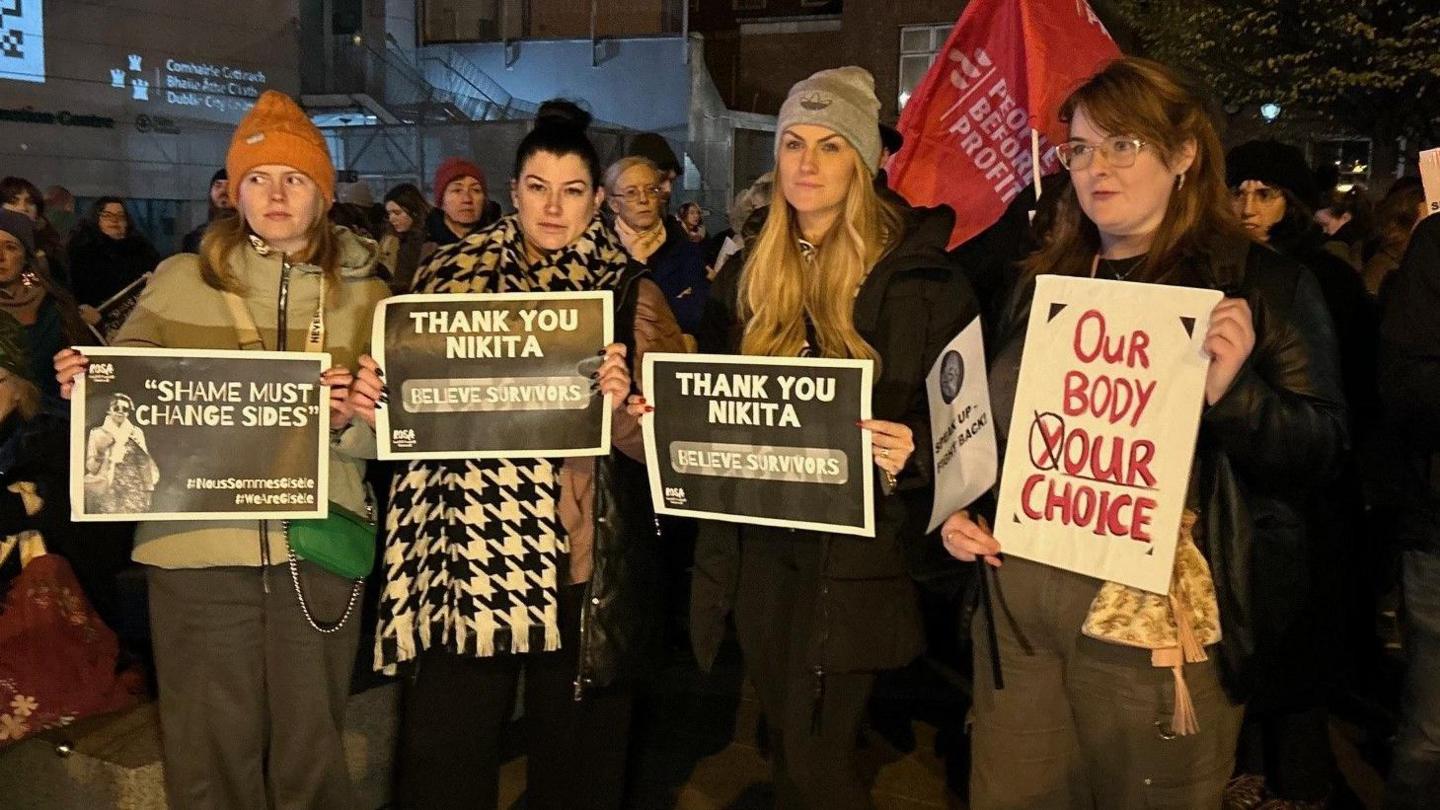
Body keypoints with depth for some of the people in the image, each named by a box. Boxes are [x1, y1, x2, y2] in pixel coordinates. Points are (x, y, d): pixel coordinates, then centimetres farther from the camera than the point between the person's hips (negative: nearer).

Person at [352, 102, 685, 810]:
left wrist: (622, 404, -22)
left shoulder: (631, 294, 2)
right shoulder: (453, 274, 7)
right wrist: (375, 400, -7)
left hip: (583, 566, -1)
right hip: (464, 557, 2)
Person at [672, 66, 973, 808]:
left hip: (855, 547, -5)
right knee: (786, 747, 17)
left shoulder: (914, 273, -7)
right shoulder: (746, 277, 9)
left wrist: (908, 456, -27)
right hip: (760, 545, 5)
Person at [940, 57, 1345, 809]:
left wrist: (1231, 392, -24)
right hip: (1018, 614, 5)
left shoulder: (1262, 283, -2)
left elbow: (1322, 443, -6)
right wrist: (959, 509, 4)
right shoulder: (1040, 282, 12)